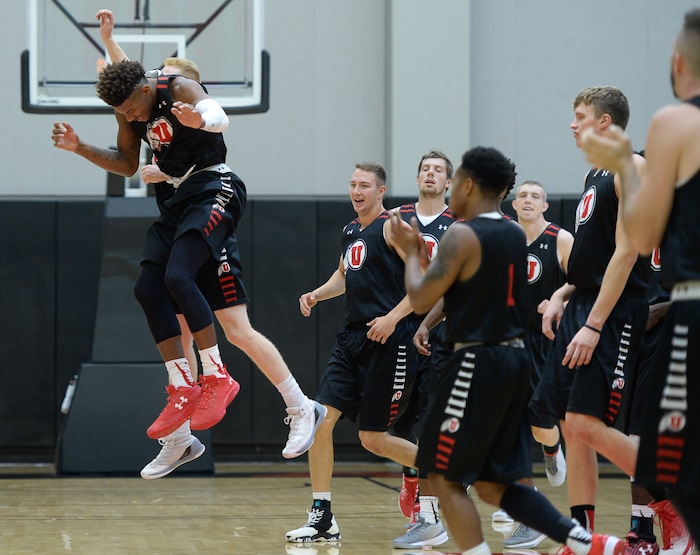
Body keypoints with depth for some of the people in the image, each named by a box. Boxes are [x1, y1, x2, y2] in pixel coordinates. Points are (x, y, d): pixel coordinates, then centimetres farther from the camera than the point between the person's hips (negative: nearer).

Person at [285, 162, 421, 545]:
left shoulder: (392, 227, -8)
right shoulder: (350, 231, 15)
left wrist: (393, 317, -22)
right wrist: (317, 294, 14)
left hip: (389, 341, -7)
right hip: (352, 337, 7)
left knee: (373, 439, -2)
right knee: (321, 419, -6)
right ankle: (322, 518, -2)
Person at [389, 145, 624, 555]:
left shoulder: (462, 235, -13)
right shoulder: (516, 235, 13)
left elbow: (420, 300, -10)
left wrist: (411, 252, 6)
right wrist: (424, 254, 26)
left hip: (478, 365, -9)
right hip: (514, 360, 9)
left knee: (446, 479, 2)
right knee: (492, 483, 15)